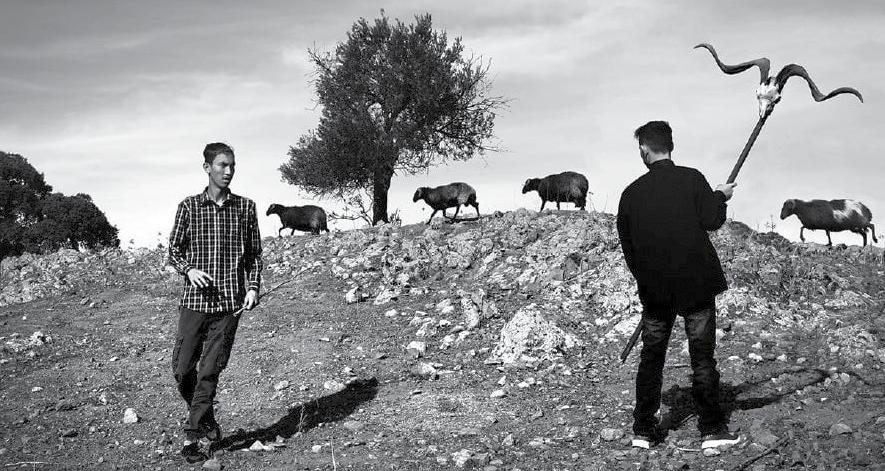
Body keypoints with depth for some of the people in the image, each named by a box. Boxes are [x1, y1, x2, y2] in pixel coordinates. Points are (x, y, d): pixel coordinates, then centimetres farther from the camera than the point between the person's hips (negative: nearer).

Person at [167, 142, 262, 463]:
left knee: (210, 370, -2)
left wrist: (253, 287, -2)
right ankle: (207, 420, 27)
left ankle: (192, 437, 7)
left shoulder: (245, 207, 6)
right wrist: (188, 269, -11)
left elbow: (254, 253, 10)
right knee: (182, 368, 3)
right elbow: (174, 249, 9)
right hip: (195, 299, 1)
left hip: (230, 303, -1)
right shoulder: (189, 207, 3)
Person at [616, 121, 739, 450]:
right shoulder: (691, 179, -6)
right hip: (697, 285, -2)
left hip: (654, 289, 2)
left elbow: (628, 248, 7)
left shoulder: (631, 193, 2)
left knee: (651, 357, 11)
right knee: (702, 357, 5)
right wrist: (721, 196, 10)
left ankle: (643, 429, 14)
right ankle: (712, 429, 7)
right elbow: (712, 221, -10)